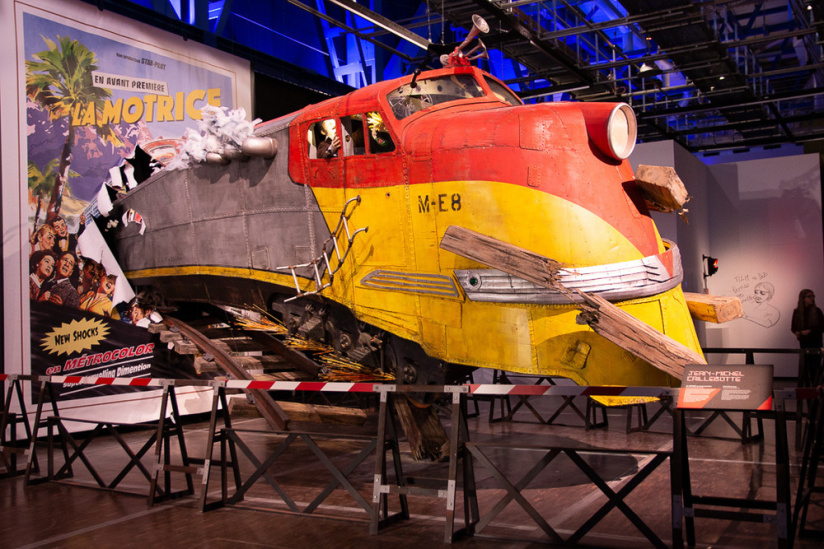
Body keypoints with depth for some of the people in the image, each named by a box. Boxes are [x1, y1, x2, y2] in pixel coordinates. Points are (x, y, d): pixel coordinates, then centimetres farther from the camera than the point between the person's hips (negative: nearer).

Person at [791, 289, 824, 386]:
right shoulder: (797, 312, 3)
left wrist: (810, 331, -13)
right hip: (804, 343, 2)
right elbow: (794, 328, 10)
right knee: (805, 366, 2)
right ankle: (807, 388, 8)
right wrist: (797, 333, -10)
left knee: (815, 366, -5)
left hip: (815, 342, -1)